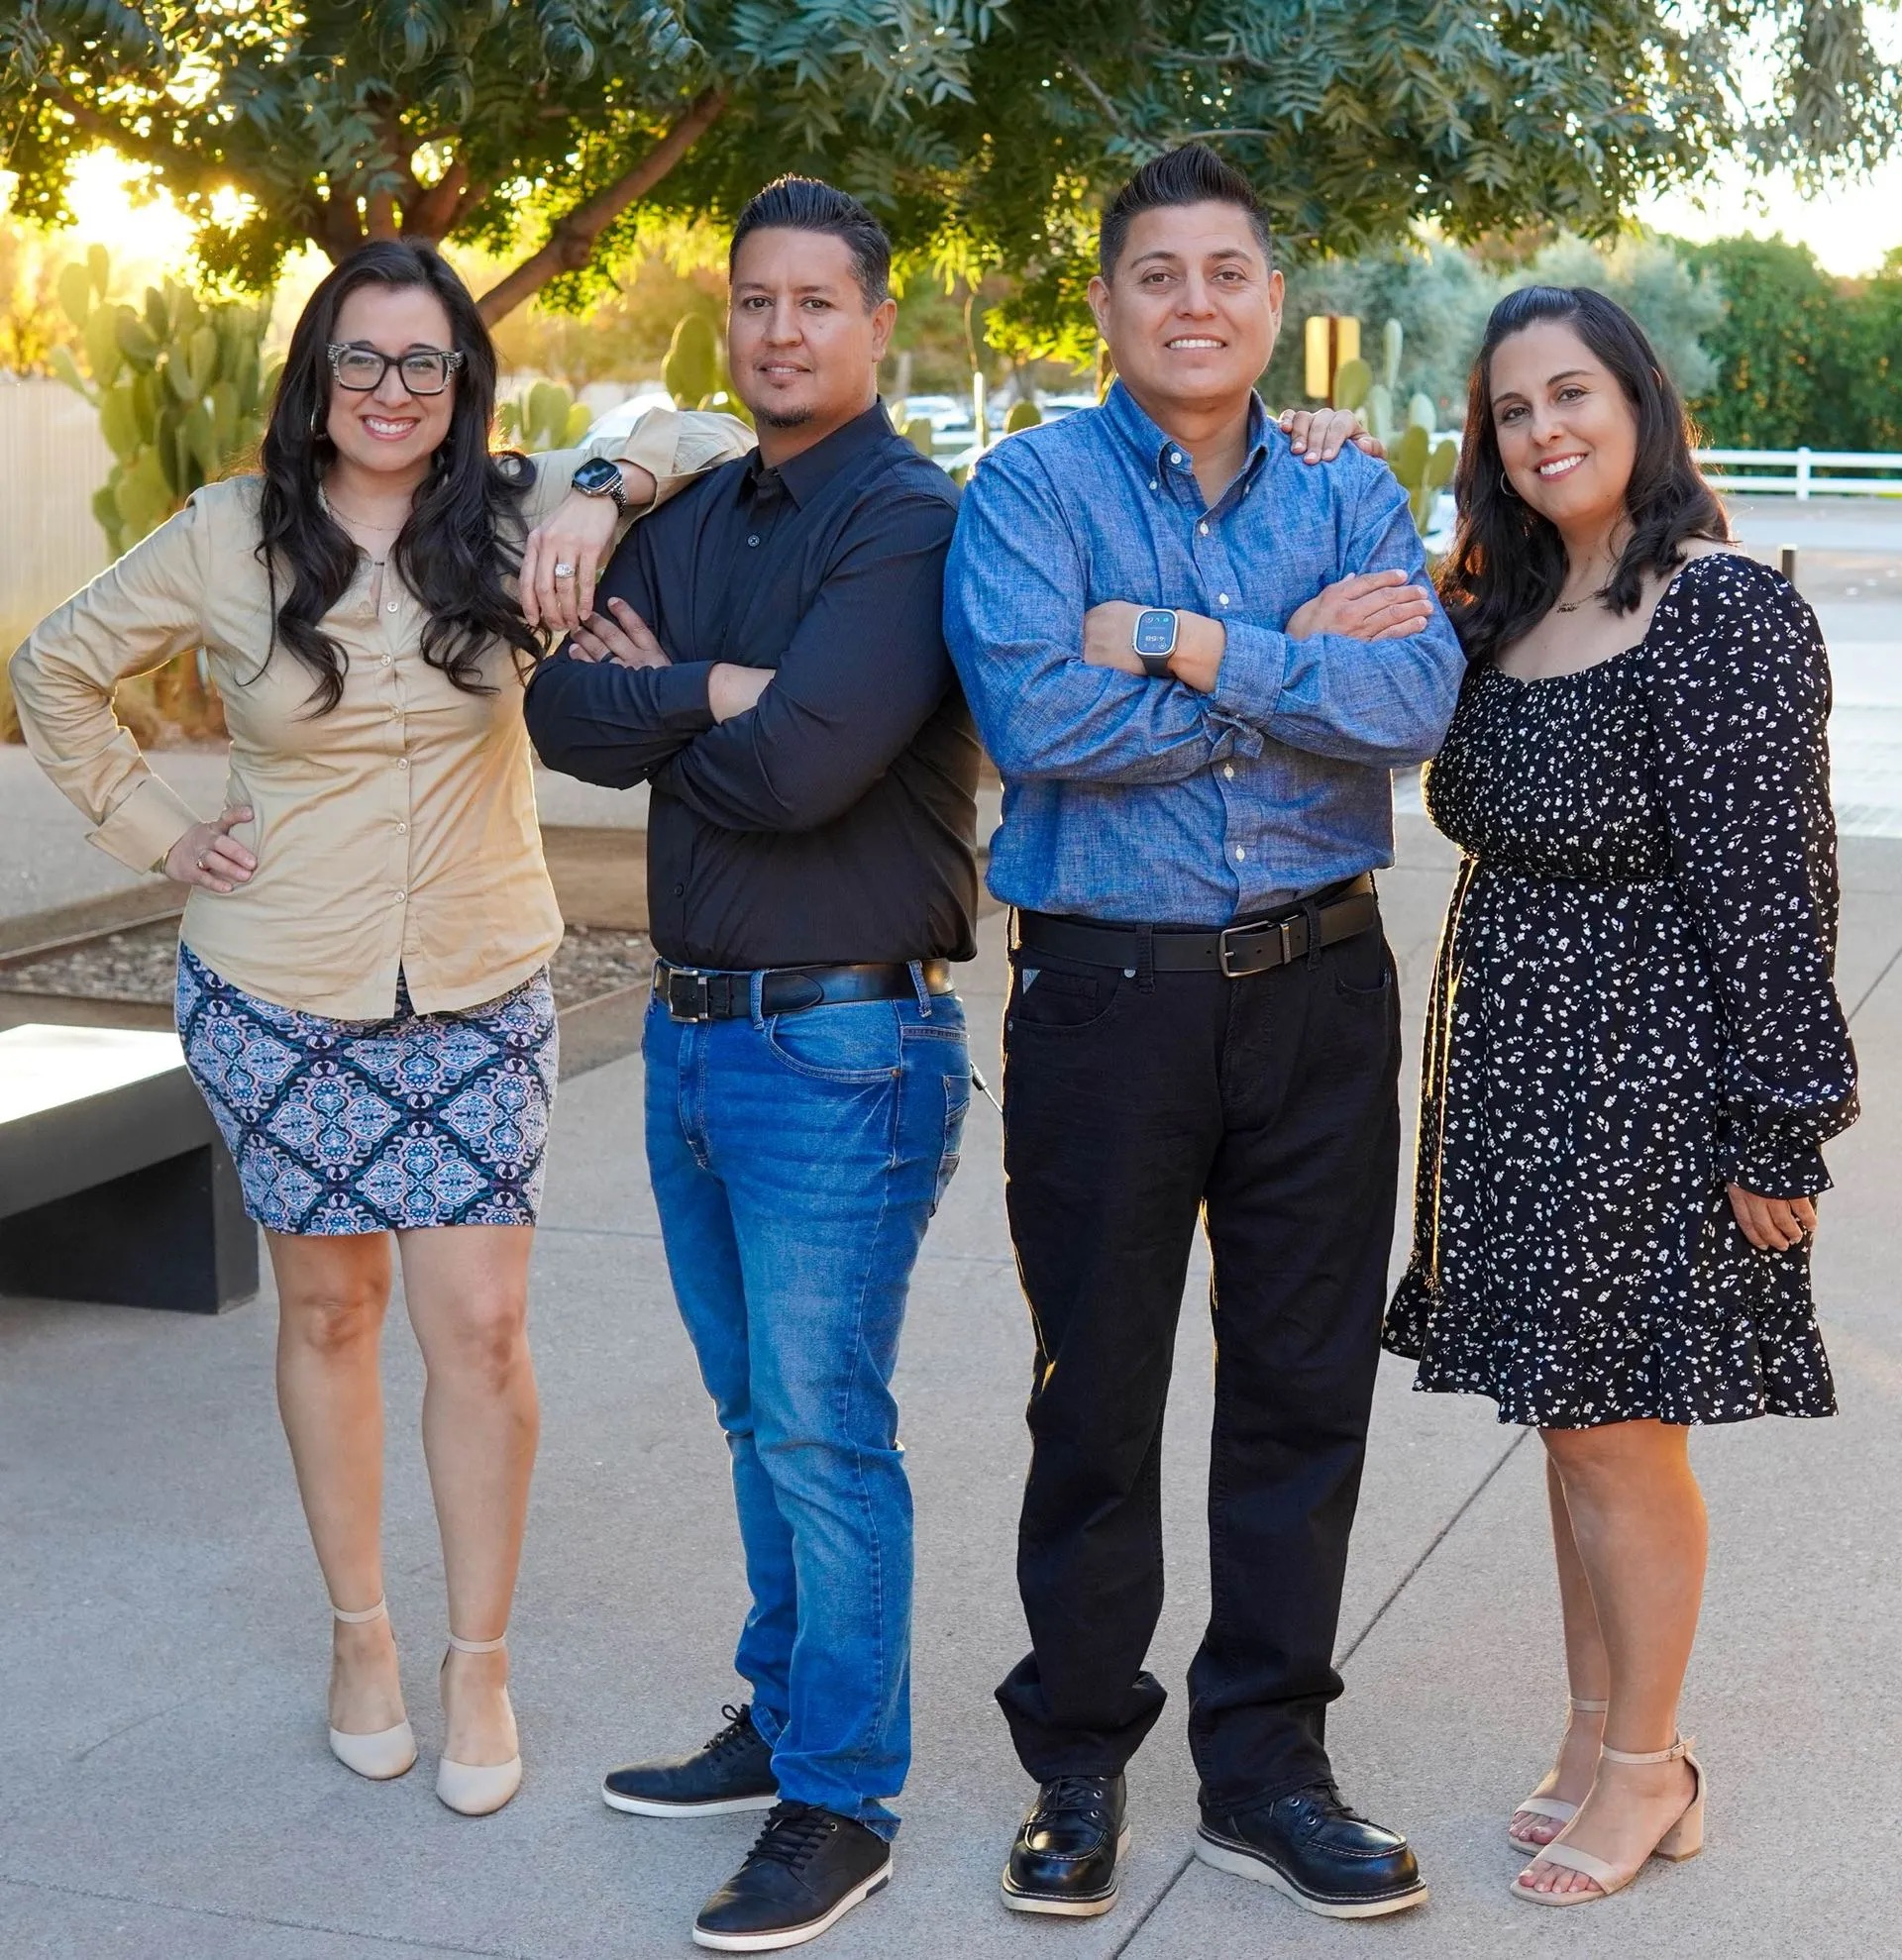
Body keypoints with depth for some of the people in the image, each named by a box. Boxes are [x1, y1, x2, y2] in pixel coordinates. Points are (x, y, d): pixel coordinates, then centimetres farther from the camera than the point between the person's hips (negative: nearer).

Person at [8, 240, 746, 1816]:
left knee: (482, 1324, -3)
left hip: (481, 993, 0)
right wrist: (156, 831, 1)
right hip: (282, 998, 0)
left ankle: (480, 1663, 12)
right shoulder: (229, 538, -4)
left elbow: (713, 441, -7)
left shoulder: (511, 515, -4)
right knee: (327, 1310, 11)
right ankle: (360, 1636, 27)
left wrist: (608, 481, -25)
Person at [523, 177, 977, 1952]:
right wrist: (716, 697, -15)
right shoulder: (689, 517, 12)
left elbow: (802, 764, -24)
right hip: (691, 1024, 8)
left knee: (822, 1431, -2)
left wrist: (661, 698, -7)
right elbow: (563, 709, 0)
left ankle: (841, 1803, 10)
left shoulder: (908, 522, -13)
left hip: (841, 1040, -8)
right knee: (758, 1411, 18)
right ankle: (783, 1719, 32)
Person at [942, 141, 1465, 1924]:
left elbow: (1416, 702, -12)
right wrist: (1297, 667, -14)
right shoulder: (1032, 488, -3)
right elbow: (1036, 717, -21)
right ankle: (1077, 1767, 25)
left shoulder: (1349, 499, 7)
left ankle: (1265, 1769, 25)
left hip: (1318, 991, 3)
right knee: (1095, 1399, 7)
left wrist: (1186, 644, -19)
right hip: (1107, 993, -3)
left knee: (1304, 1391, 10)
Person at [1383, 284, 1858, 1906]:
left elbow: (1772, 890, -16)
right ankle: (1597, 1738, 28)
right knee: (1571, 1422, 15)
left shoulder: (1722, 613, -15)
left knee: (1614, 1429, 1)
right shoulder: (1503, 610, 10)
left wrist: (1775, 1129, -16)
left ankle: (1645, 1771, 18)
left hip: (1641, 1074, -8)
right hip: (1521, 1071, 8)